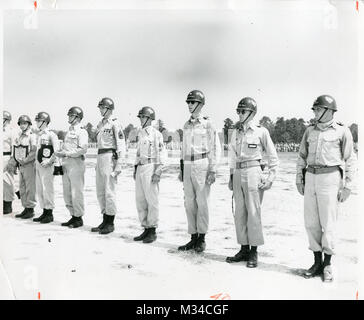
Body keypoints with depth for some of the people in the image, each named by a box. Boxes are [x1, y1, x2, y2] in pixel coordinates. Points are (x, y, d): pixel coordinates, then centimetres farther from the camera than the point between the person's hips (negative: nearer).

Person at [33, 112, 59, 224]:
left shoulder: (51, 134, -8)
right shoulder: (38, 135, 16)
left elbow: (57, 150, -15)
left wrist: (49, 161, -18)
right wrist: (36, 161, 16)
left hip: (47, 166, -8)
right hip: (38, 165, 8)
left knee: (47, 189, -6)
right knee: (39, 190, 10)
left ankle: (50, 213, 2)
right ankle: (44, 212, 18)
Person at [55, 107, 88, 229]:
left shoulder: (81, 131, -6)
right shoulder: (69, 131, 21)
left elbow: (83, 149, -17)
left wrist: (67, 153, -16)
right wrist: (59, 152, 6)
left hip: (76, 163, -9)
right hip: (66, 164, 9)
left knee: (76, 192, -4)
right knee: (67, 193, 10)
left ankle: (79, 217, 6)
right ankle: (73, 216, 19)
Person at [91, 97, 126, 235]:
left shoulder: (115, 124, -8)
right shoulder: (100, 124, 17)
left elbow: (121, 146, -12)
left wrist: (118, 165, -17)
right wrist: (98, 163, 18)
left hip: (110, 157, -9)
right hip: (100, 157, 9)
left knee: (109, 191, -5)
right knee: (100, 192, 11)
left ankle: (110, 223, 5)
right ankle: (105, 221, 21)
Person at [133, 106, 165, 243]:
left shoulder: (156, 134, -7)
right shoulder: (140, 133, 16)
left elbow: (160, 154, -11)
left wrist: (158, 173, -17)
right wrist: (135, 169, 19)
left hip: (150, 168, -8)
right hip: (140, 168, 8)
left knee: (152, 200, -3)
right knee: (140, 200, 8)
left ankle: (152, 231, 5)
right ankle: (146, 229, 17)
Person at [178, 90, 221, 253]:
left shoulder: (207, 124, -3)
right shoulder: (186, 125, 15)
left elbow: (215, 148, -6)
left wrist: (213, 170, -12)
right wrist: (181, 169, 17)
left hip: (202, 165, -6)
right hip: (187, 166, 6)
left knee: (202, 202, -2)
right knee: (189, 202, 6)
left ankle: (202, 238, 9)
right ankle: (193, 238, 15)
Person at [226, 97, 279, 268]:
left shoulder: (261, 131, -4)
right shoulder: (235, 132, 11)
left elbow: (273, 157, 0)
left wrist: (271, 178, -6)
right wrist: (231, 175, 16)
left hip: (253, 173, -5)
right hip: (238, 174, 6)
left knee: (253, 213, -2)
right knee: (239, 213, 8)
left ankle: (254, 252, 9)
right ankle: (244, 249, 19)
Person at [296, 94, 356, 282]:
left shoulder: (342, 131, -1)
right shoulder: (310, 131, 12)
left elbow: (350, 160, -1)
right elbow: (302, 156, 17)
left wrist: (347, 186, -7)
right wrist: (299, 179, 11)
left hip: (330, 178, -5)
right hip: (311, 178, 5)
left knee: (328, 224, -2)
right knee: (311, 223, 5)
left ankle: (327, 265, 13)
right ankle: (317, 262, 18)